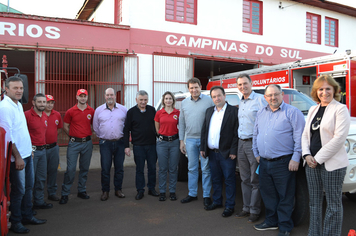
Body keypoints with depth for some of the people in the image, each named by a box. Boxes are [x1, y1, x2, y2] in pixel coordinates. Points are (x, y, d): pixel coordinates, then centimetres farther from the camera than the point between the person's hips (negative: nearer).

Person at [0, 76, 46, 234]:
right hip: (16, 156, -9)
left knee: (28, 187, 17)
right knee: (18, 190, 3)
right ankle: (15, 222, 19)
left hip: (27, 154, 9)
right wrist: (17, 157, -19)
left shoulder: (18, 105, 11)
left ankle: (27, 216, 31)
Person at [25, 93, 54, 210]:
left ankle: (39, 202, 28)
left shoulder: (45, 116, 10)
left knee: (42, 178, 15)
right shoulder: (27, 115, -14)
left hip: (43, 149, 8)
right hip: (32, 150, -7)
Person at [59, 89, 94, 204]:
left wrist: (89, 135, 6)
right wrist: (73, 136, 7)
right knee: (70, 169, -4)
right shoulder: (71, 111, -2)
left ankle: (82, 191, 24)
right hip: (74, 143, -2)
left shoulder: (91, 111, 4)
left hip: (87, 143, 3)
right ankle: (65, 194, 8)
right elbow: (65, 127, 7)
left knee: (84, 168, 10)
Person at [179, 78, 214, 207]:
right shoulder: (184, 103, 9)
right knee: (192, 168, 12)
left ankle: (206, 195, 15)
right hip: (190, 139, 4)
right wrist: (181, 141, 10)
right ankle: (192, 194, 24)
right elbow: (182, 123, 13)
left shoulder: (209, 101, -4)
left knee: (206, 168, 3)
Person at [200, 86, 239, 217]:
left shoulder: (233, 111, -6)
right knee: (215, 179, 17)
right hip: (212, 152, 6)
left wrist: (233, 151, -15)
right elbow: (204, 130, 14)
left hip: (226, 153, -6)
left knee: (229, 180, 4)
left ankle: (229, 206, 17)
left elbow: (236, 133, -10)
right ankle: (217, 202, 32)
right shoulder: (209, 111, 12)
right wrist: (203, 148, 8)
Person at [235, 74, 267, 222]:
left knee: (255, 179, 1)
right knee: (245, 179, 13)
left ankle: (255, 210, 13)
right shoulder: (240, 103, 16)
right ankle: (246, 207, 24)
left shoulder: (260, 99, -8)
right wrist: (239, 140, 14)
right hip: (241, 143, 7)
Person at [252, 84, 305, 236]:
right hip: (264, 162, 6)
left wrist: (295, 158, -14)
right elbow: (255, 135, 21)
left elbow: (299, 137, -9)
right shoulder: (261, 113, 14)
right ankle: (271, 221, 32)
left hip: (283, 163, -6)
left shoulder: (292, 112, -4)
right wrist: (257, 154, 16)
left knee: (285, 197, 4)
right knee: (268, 194, 16)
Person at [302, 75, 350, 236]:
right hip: (312, 163, 6)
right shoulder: (313, 109, 13)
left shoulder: (340, 109, -6)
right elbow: (305, 134, 13)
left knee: (333, 204, 5)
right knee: (314, 202, 15)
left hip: (332, 164, -6)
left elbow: (339, 138, -15)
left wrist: (318, 158, -15)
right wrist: (307, 155, -2)